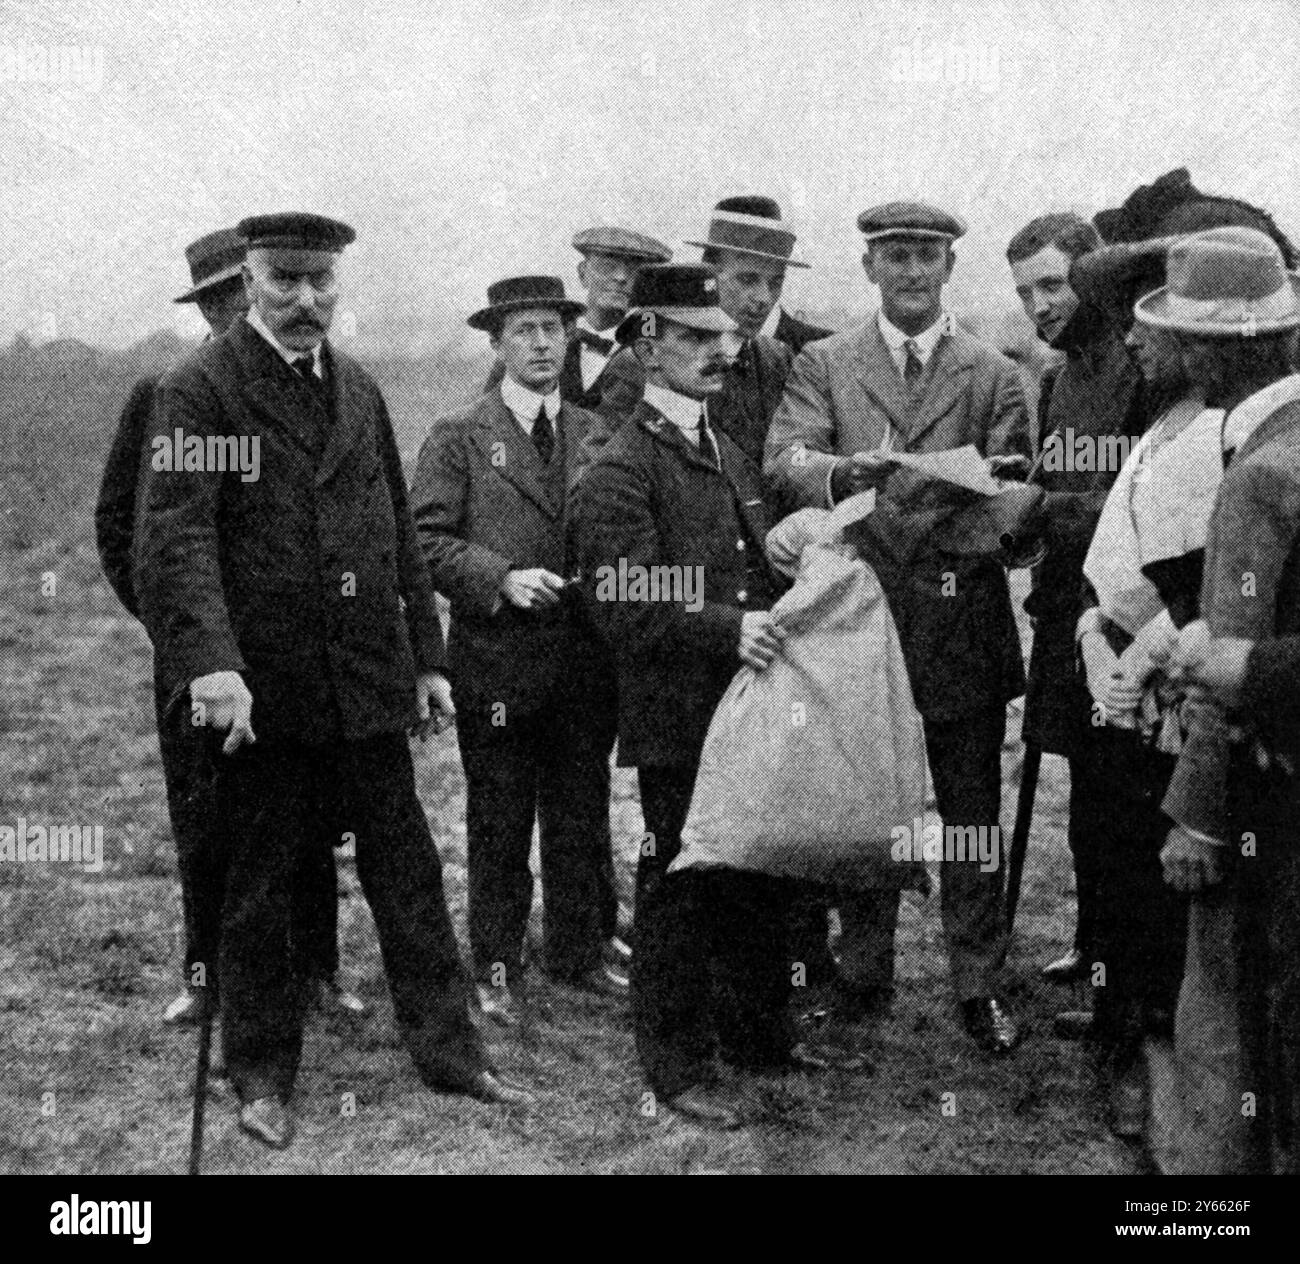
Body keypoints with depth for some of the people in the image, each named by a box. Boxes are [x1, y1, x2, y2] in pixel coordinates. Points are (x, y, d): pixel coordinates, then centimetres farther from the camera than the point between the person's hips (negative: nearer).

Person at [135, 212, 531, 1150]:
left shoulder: (361, 392, 12)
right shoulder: (200, 391, -8)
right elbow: (177, 536, -19)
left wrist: (427, 657, 13)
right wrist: (212, 664, -32)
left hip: (369, 684, 5)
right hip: (260, 688, -5)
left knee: (408, 870, 10)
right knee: (262, 887, 8)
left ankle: (451, 1051, 21)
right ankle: (264, 1078, 22)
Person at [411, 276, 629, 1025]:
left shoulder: (600, 436, 12)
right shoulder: (459, 438, 1)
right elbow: (430, 540, -5)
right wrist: (503, 578, -16)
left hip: (587, 661, 4)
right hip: (496, 661, -3)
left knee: (583, 818, 11)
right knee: (500, 827, 4)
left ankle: (579, 952, 25)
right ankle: (497, 970, 13)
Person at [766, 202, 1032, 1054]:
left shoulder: (993, 376, 7)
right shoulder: (823, 365, 7)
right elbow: (784, 460, -9)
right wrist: (847, 472, -30)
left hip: (963, 624, 0)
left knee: (972, 813, 4)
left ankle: (979, 985, 15)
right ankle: (864, 979, 23)